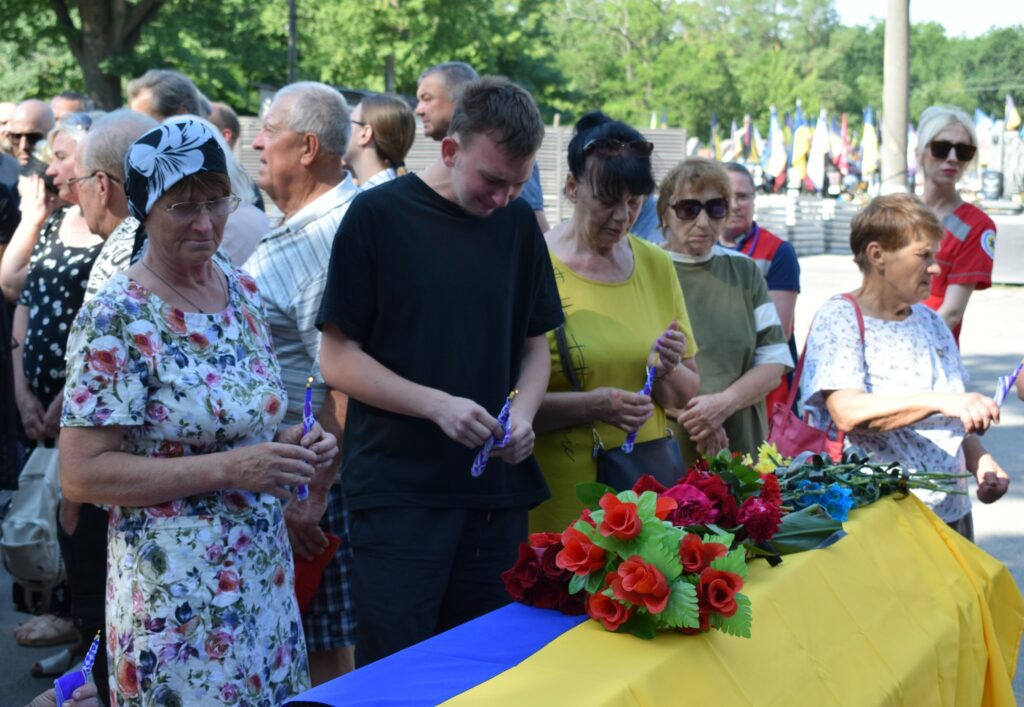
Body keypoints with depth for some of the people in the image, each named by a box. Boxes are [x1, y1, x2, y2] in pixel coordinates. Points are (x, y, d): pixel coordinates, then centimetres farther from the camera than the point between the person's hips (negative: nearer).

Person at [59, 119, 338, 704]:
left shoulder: (244, 289, 6)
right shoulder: (115, 320, -15)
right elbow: (81, 475, -19)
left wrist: (291, 446, -2)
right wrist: (228, 469, -22)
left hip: (267, 577, 7)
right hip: (178, 596, -7)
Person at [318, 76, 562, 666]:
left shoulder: (519, 223, 8)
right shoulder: (378, 215, -6)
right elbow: (338, 358, -6)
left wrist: (523, 412, -4)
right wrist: (437, 404, -18)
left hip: (497, 488, 4)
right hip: (398, 491, -4)